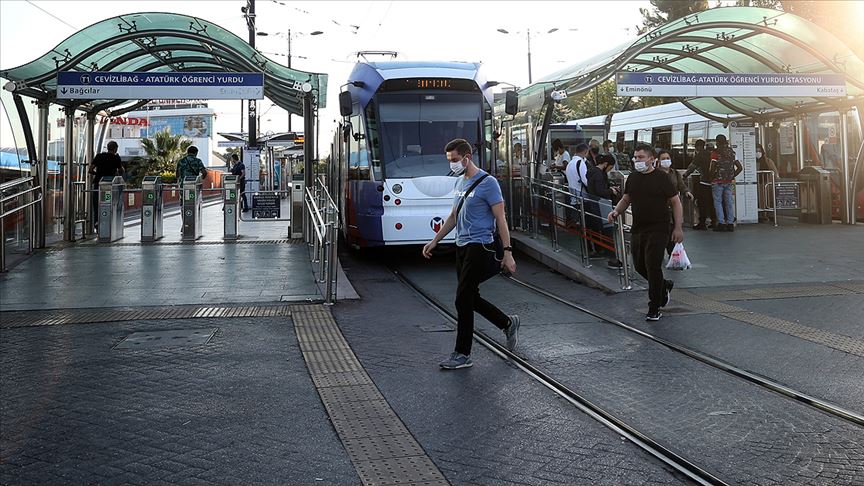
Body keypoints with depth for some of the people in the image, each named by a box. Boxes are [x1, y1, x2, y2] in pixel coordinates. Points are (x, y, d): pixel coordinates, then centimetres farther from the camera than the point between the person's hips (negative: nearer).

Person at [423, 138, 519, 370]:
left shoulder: (487, 183, -11)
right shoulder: (460, 182, 14)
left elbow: (500, 219, -12)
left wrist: (507, 252, -15)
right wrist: (434, 241, 21)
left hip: (478, 246, -8)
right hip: (462, 246, 9)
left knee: (463, 301, -8)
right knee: (471, 298, 12)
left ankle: (462, 355, 1)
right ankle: (508, 323, 32)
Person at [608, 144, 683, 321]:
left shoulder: (661, 178, -7)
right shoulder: (632, 178, 9)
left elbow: (676, 202, -5)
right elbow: (626, 199, 20)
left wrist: (678, 228, -10)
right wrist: (616, 211, -1)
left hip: (658, 229, -6)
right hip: (638, 229, 6)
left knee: (653, 267, -8)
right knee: (639, 266, 11)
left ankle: (654, 309, 3)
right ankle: (664, 286, 38)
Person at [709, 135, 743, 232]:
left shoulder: (715, 153, -8)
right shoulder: (732, 152, 8)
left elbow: (712, 168, -15)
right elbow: (740, 168, 7)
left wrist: (712, 178, 1)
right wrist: (732, 176, 13)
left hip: (718, 181, -5)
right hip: (729, 182, 5)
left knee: (718, 202, 1)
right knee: (729, 202, 8)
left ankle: (721, 223, -3)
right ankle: (730, 223, 8)